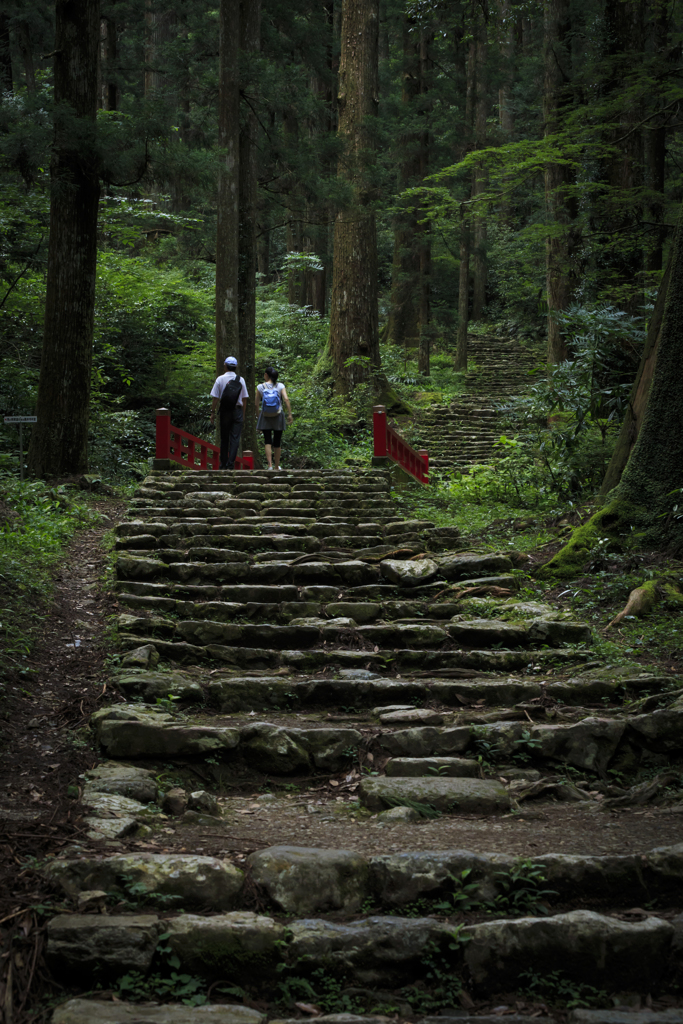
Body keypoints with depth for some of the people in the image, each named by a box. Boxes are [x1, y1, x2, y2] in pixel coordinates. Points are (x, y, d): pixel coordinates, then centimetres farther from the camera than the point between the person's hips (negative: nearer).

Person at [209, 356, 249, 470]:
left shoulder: (220, 379, -3)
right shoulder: (240, 380, 2)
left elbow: (215, 398, -4)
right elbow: (244, 398, 5)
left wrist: (213, 412, 3)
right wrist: (243, 413, 12)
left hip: (224, 411, 0)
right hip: (237, 410, 0)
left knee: (224, 439, 9)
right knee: (235, 438, -1)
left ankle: (223, 464, 14)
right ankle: (231, 463, -10)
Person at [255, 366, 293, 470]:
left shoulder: (260, 387, -2)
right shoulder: (280, 386, -1)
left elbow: (257, 404, -2)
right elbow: (286, 399, -13)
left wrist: (258, 416, 7)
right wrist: (290, 414, -12)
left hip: (265, 417, -1)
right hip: (278, 417, 1)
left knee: (267, 441, 0)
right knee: (277, 442, 10)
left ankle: (270, 465, -16)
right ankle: (277, 466, 18)